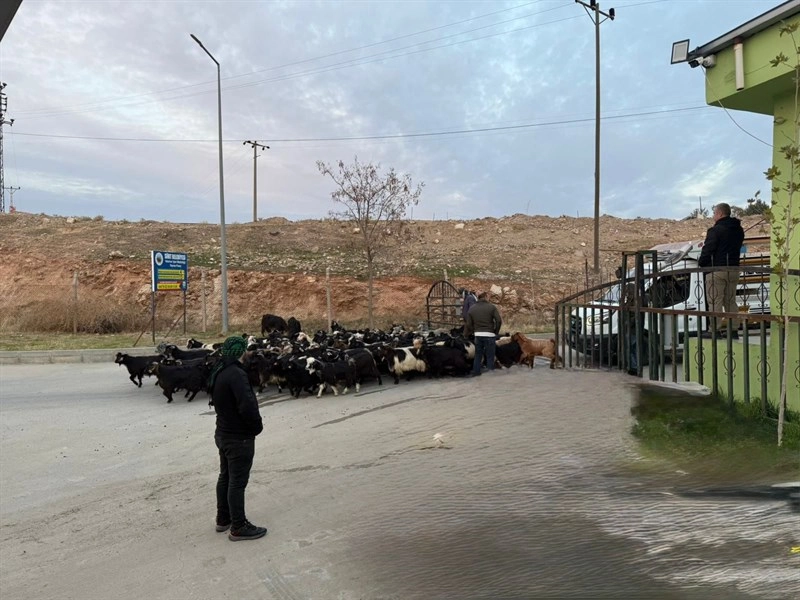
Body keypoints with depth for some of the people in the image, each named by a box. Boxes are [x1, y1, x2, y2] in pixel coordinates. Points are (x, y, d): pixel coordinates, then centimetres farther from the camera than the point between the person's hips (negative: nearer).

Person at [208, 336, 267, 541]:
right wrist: (258, 426, -13)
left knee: (225, 477, 20)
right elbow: (248, 406, -32)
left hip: (223, 433, 10)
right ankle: (239, 527, 10)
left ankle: (223, 519, 33)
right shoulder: (236, 373, -24)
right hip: (239, 437, -9)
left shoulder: (217, 372, 6)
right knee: (237, 482, 0)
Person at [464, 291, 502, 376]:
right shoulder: (491, 307, -4)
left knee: (478, 356, 14)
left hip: (478, 335, 4)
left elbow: (469, 324, 4)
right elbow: (499, 321, -10)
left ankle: (476, 375, 17)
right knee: (490, 357, 4)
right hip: (489, 335, -4)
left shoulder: (472, 308, 6)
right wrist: (496, 332, 2)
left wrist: (472, 332, 16)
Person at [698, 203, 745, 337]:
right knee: (730, 301, 13)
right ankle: (733, 329, 15)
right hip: (733, 269, 8)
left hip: (717, 270, -8)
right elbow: (737, 247, 19)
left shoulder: (715, 230, -14)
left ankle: (715, 329, -3)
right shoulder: (738, 230, 12)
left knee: (715, 301, -4)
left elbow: (708, 250, -17)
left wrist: (701, 262, 0)